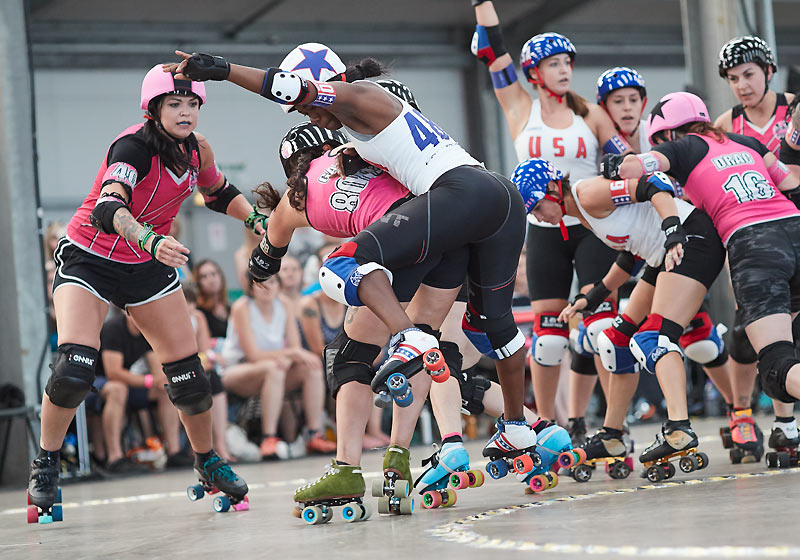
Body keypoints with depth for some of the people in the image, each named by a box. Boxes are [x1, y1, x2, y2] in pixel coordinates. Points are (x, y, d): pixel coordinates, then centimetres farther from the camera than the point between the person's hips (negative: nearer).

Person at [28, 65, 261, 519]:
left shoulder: (196, 148, -5)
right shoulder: (134, 146, -26)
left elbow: (220, 194, 16)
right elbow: (107, 208, -44)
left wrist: (255, 218, -3)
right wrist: (151, 241, -62)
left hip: (148, 266, 6)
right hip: (88, 260, -5)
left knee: (189, 374, 1)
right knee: (74, 369, -22)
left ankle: (208, 461, 24)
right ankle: (46, 465, 0)